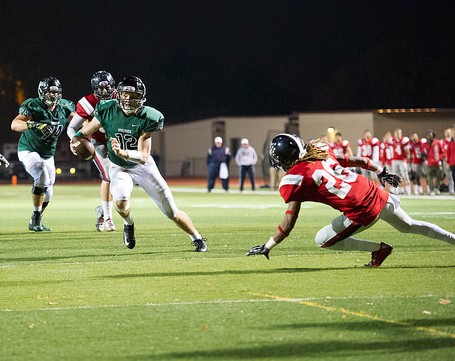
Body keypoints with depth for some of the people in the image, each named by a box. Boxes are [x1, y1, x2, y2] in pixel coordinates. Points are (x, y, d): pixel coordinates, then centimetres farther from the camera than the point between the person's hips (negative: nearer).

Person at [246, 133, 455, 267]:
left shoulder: (293, 179, -8)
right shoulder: (321, 153, 11)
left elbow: (288, 224, -9)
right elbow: (357, 161, 19)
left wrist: (266, 247, -2)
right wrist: (382, 173, 32)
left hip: (362, 212, -8)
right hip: (377, 194, 8)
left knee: (322, 240, 10)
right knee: (409, 226, 30)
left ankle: (379, 249, 9)